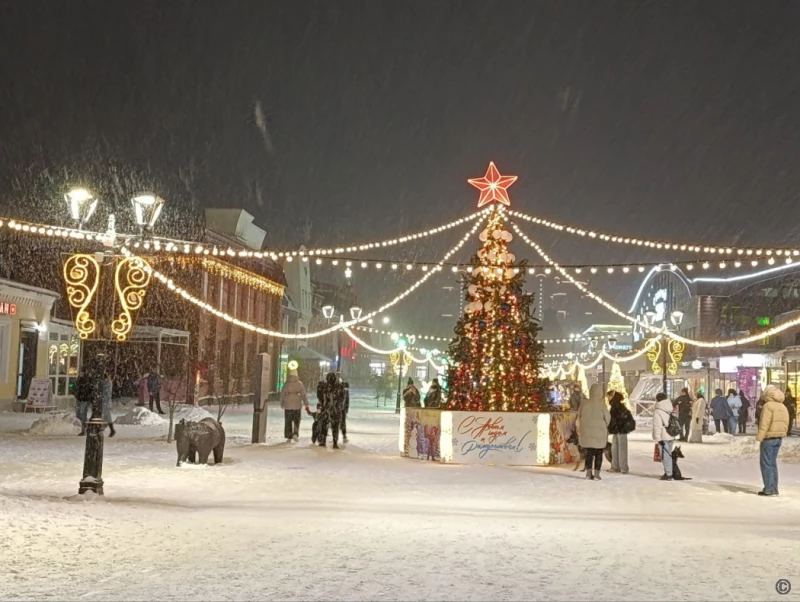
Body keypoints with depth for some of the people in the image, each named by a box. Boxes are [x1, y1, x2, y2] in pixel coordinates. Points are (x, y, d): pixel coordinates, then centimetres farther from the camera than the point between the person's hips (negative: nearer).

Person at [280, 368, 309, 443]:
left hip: (288, 406, 0)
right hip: (297, 405, 0)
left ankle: (289, 437, 7)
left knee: (288, 422, 8)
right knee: (296, 421, 14)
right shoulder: (299, 384, -5)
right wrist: (306, 405, 0)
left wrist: (282, 404, 14)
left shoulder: (286, 384, -5)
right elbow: (304, 395, -5)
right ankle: (295, 434, -4)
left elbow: (282, 394, 0)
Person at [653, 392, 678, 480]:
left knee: (665, 455, -3)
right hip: (671, 436, 8)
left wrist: (658, 438, -16)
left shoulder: (657, 411, -13)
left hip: (663, 437, -8)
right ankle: (668, 472, 24)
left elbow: (657, 426, -17)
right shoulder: (670, 410, 12)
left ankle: (668, 474, -3)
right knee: (668, 454, 17)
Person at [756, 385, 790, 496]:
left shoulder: (768, 405, -14)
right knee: (773, 463, 15)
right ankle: (774, 488, 17)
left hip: (769, 438, -8)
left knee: (766, 463, -3)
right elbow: (786, 424, 13)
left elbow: (764, 424, -20)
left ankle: (769, 488, -6)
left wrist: (759, 437, -17)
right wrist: (782, 434, 19)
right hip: (779, 438, 8)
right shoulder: (783, 407, 12)